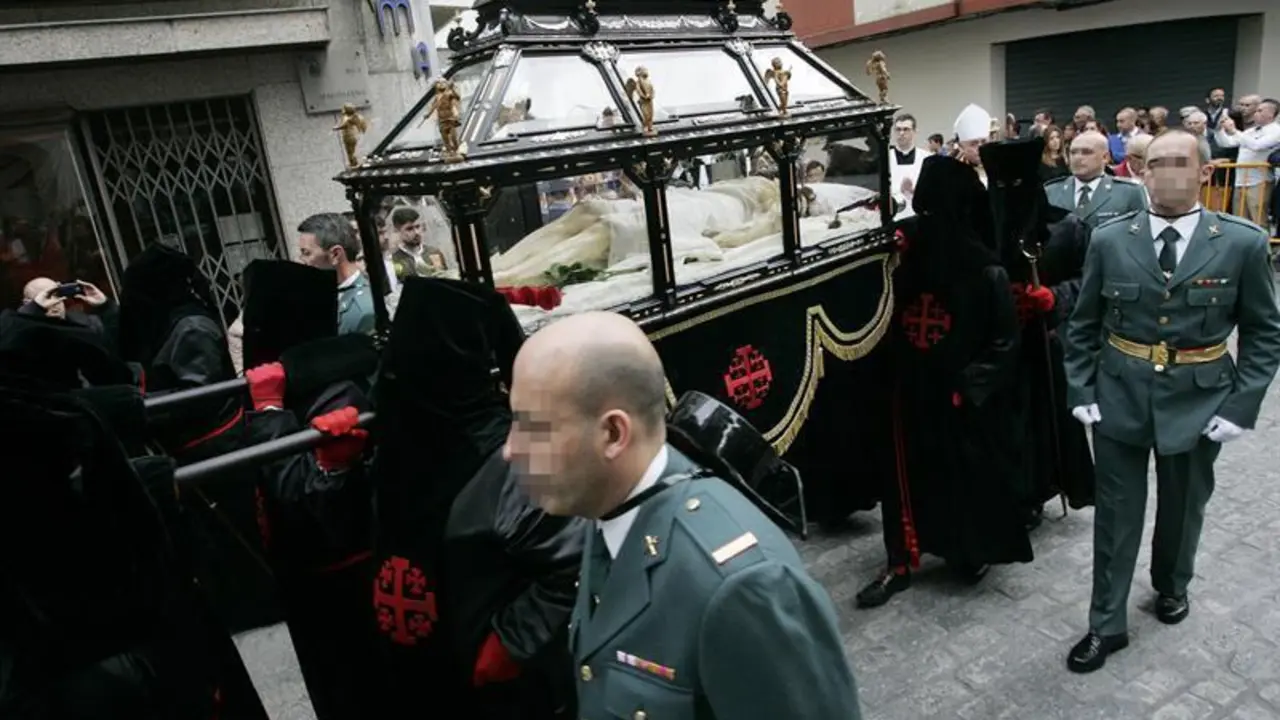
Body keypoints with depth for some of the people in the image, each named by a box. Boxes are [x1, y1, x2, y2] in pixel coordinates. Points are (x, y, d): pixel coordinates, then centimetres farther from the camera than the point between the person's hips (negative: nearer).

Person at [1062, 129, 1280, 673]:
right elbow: (1082, 324, 2)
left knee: (1182, 506, 19)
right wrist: (1081, 392, -4)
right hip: (1119, 398, 0)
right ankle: (1107, 624, 20)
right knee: (1116, 513, 7)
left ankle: (1171, 586, 47)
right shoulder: (1109, 240, -4)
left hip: (1199, 402, 0)